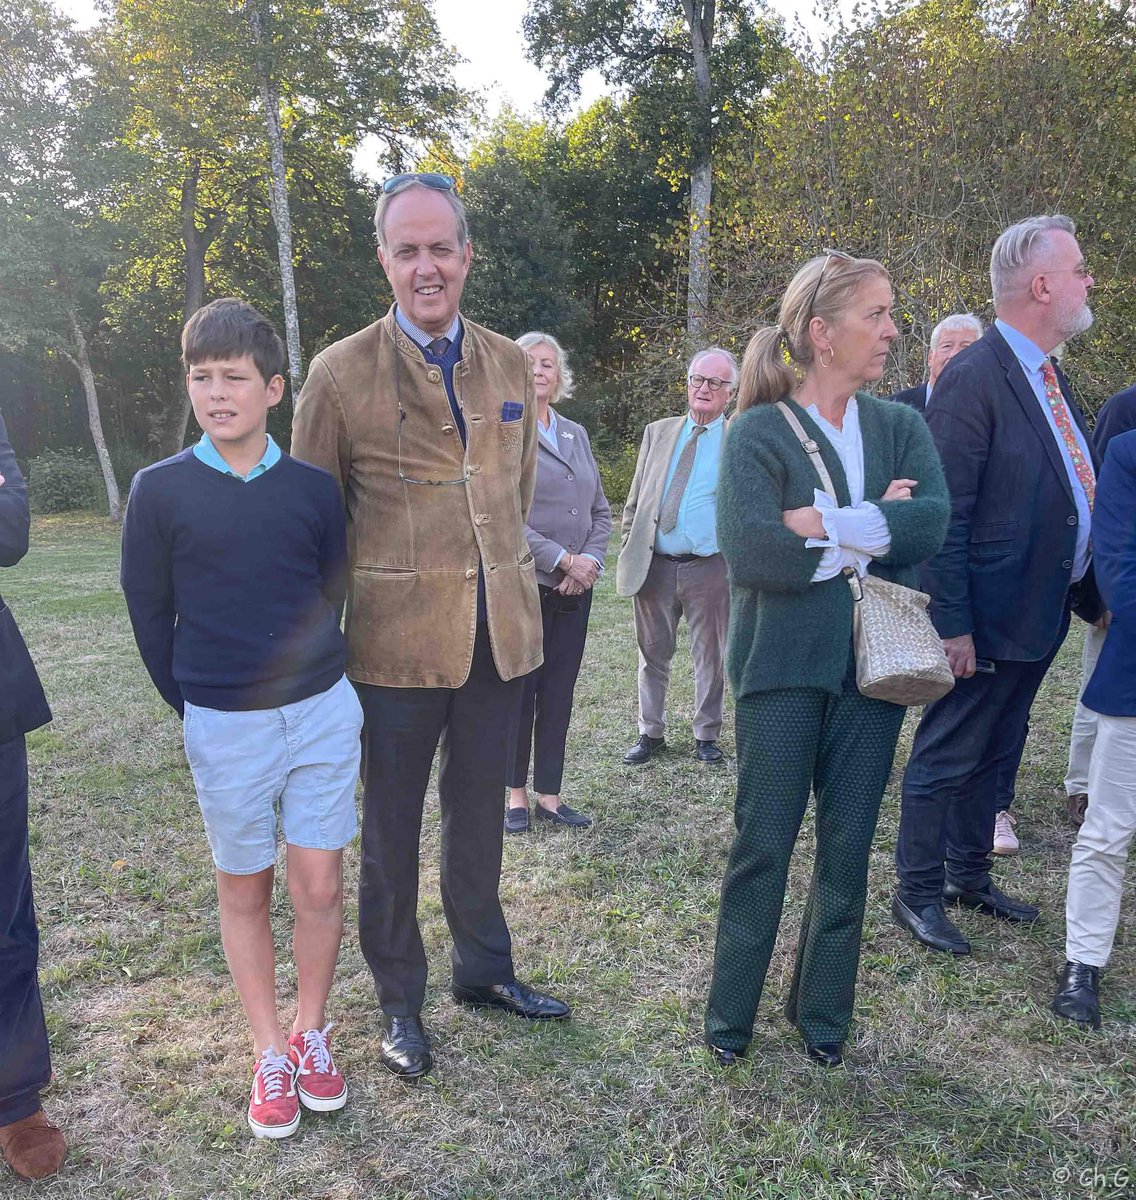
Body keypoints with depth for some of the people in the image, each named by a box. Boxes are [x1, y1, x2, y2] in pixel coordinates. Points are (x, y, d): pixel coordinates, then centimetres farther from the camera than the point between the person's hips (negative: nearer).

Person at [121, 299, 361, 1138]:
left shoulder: (314, 489, -1)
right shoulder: (161, 490, -5)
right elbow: (149, 614, 1)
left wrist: (313, 682, 9)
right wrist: (194, 707, 4)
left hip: (323, 713, 1)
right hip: (223, 726, -1)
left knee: (320, 886, 6)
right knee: (244, 890, 11)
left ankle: (311, 1033, 29)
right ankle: (270, 1053, 28)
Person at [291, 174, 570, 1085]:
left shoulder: (513, 366, 6)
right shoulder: (342, 372, -6)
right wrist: (327, 638, 1)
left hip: (501, 633, 4)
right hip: (398, 641, -3)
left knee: (480, 817, 18)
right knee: (392, 830, 11)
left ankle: (484, 969, 39)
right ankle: (400, 1002, 31)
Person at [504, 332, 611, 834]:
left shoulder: (576, 434, 15)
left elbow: (601, 510, 14)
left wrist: (590, 559, -4)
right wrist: (561, 559, -15)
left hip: (575, 587, 5)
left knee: (560, 691, 8)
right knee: (519, 690, 3)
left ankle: (549, 795, 18)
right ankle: (516, 793, 18)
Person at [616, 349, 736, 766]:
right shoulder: (658, 432, 11)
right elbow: (634, 501, 13)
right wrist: (628, 551, 5)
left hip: (711, 568, -3)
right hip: (654, 565, 3)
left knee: (711, 658, 9)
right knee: (652, 654, 11)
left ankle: (707, 735, 24)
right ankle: (651, 734, 25)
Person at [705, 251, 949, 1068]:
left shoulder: (901, 427, 7)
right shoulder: (758, 433, -6)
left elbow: (933, 520, -11)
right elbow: (749, 549, -20)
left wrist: (829, 526, -19)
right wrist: (874, 533, -13)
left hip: (874, 665, 4)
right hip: (782, 666, -4)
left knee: (849, 848, 12)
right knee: (763, 847, 6)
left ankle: (824, 1014, 31)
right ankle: (731, 1016, 25)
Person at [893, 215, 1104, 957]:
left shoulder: (1049, 376, 11)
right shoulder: (973, 379, -17)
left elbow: (1077, 489, 16)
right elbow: (945, 514, -20)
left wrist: (1090, 593, 13)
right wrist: (952, 624, -21)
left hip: (1043, 613, 9)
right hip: (988, 617, -9)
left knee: (996, 755, 19)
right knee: (947, 758, 4)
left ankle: (969, 877, 36)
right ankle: (918, 895, 20)